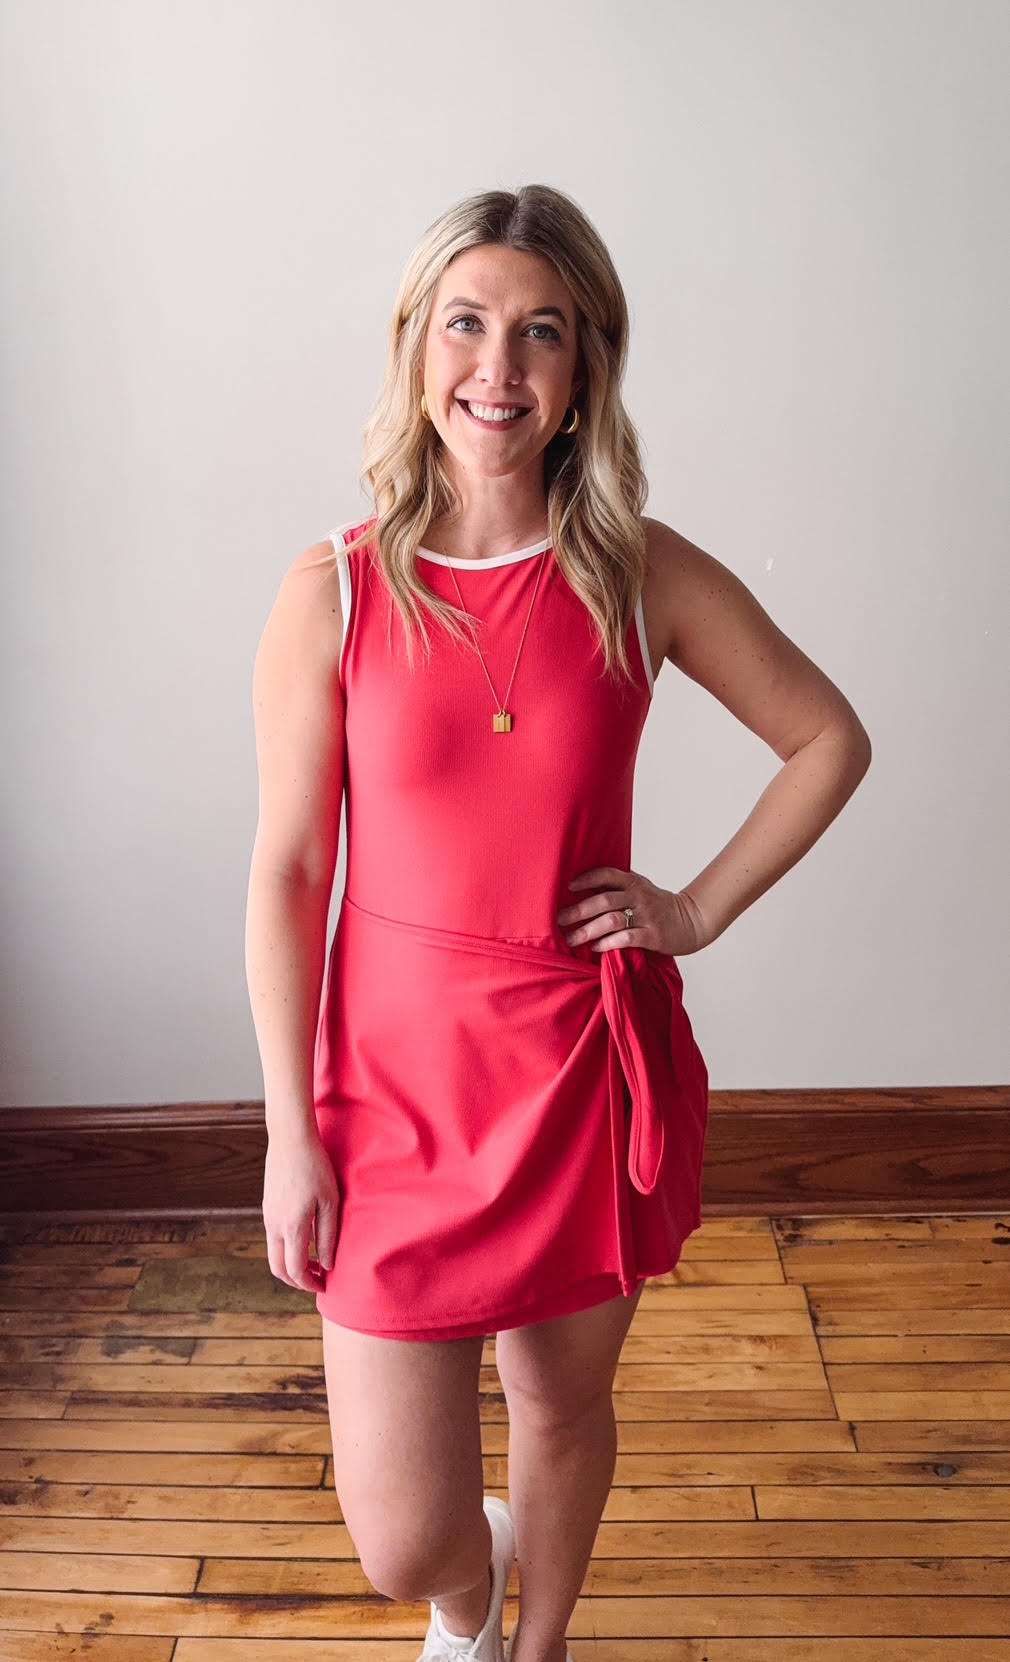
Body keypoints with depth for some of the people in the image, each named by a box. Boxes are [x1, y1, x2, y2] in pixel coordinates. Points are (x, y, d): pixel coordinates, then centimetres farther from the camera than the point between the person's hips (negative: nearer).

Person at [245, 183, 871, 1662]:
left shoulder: (647, 578, -5)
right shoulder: (333, 593, -9)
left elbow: (830, 738, 7)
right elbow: (286, 873, -5)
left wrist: (702, 909, -2)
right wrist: (291, 1132, -5)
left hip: (590, 1068, 2)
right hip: (399, 1077, -1)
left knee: (565, 1403, 22)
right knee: (402, 1543, 3)